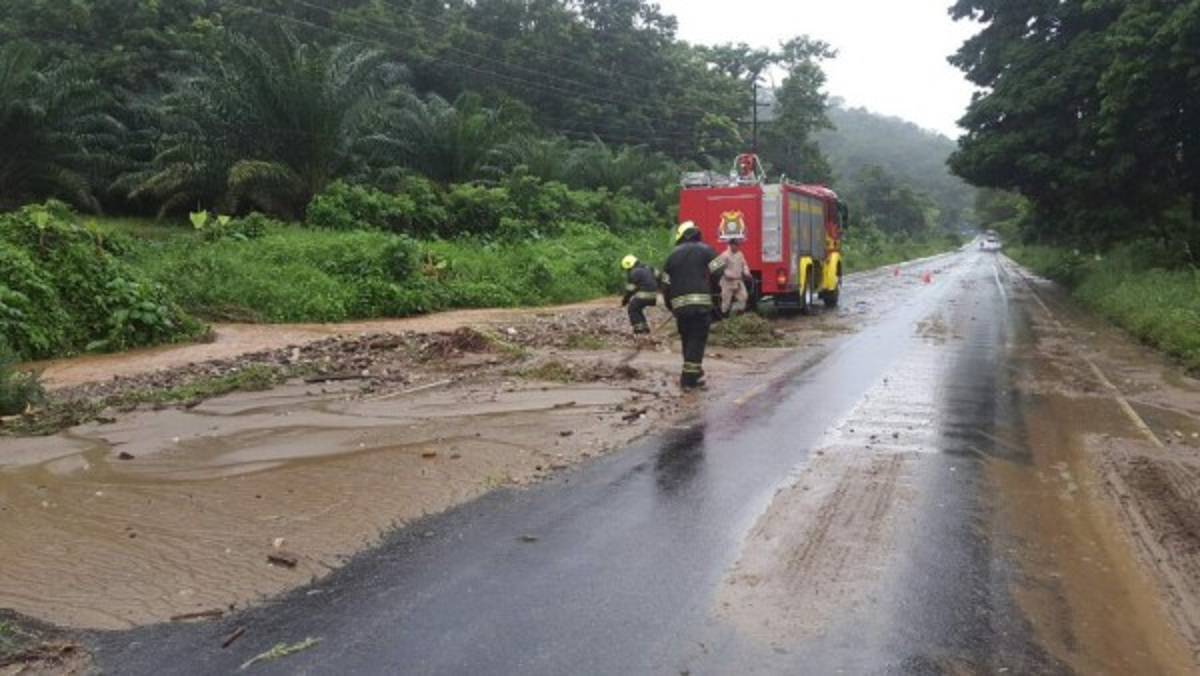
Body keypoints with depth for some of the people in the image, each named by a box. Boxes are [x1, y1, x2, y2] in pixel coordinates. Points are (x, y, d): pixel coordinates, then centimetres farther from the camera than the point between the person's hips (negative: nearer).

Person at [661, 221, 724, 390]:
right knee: (698, 340, 0)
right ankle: (690, 378, -4)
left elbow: (666, 285, 19)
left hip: (679, 304, 4)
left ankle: (694, 375, 23)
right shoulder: (705, 250, 7)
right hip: (701, 302, -4)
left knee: (687, 340, 16)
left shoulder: (673, 255, 19)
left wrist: (671, 307, 29)